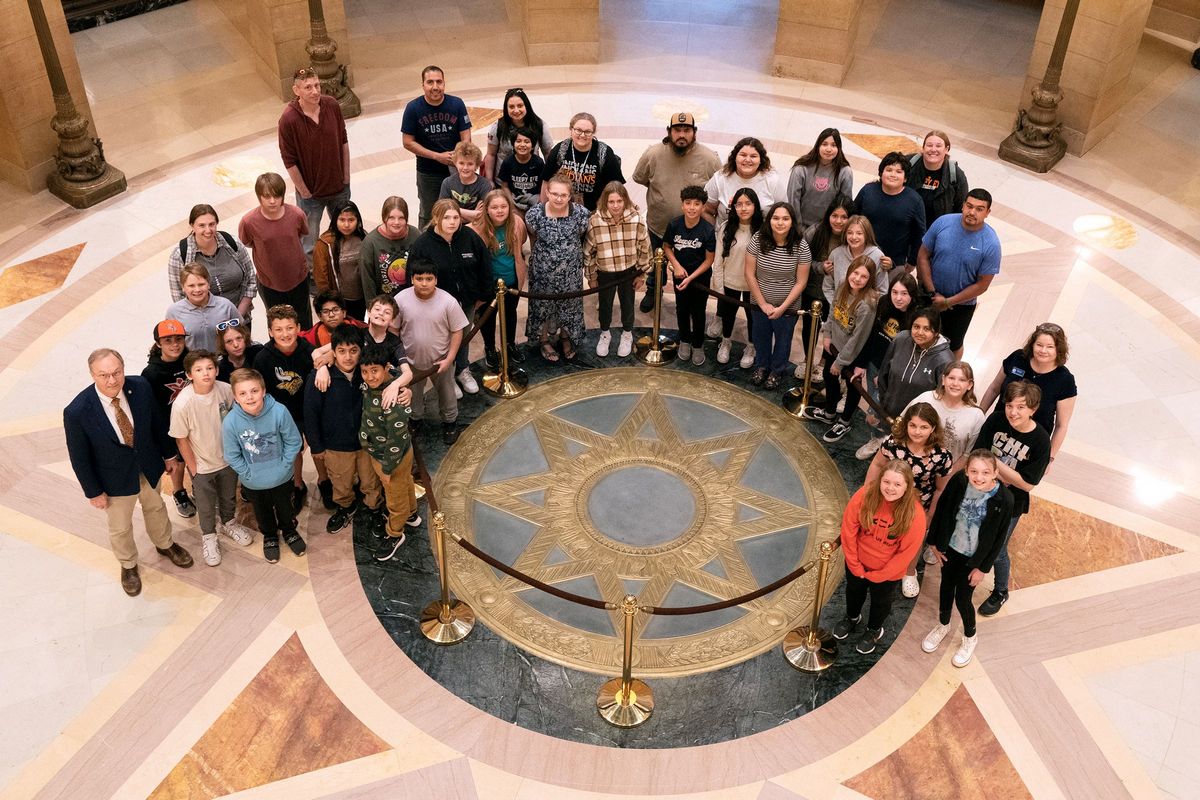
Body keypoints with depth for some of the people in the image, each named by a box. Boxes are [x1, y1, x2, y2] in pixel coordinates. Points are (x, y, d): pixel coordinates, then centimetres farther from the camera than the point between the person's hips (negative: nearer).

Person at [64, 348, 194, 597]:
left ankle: (165, 544, 60)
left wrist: (169, 453, 8)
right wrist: (93, 492, -9)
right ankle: (128, 565, 52)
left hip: (148, 466, 3)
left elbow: (157, 423, -4)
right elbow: (79, 458, -18)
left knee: (155, 508, 30)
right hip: (115, 478, -3)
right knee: (120, 527, 22)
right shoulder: (77, 412, -32)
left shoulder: (140, 387, -23)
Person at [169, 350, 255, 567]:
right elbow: (181, 440, -16)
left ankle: (228, 522, 55)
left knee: (229, 497, 27)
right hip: (202, 465, -3)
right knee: (206, 506, 19)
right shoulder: (182, 403, -29)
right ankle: (208, 535, 46)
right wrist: (194, 469, -9)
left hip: (227, 457, 3)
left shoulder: (226, 390, -21)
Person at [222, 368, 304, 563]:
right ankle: (270, 536, 55)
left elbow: (294, 442, -14)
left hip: (281, 478, 0)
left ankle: (290, 531, 56)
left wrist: (284, 465, -14)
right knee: (263, 512, 27)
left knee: (285, 508, 26)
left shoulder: (279, 412, -29)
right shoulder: (231, 421, -27)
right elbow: (232, 455, -12)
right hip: (253, 483, 0)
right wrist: (248, 473, -12)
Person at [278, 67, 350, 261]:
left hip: (339, 187, 4)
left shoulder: (332, 105, -12)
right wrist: (305, 193, -11)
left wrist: (346, 177, 2)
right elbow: (289, 161, -17)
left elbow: (343, 141, 0)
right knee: (309, 243, 14)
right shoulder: (288, 119, -24)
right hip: (311, 192, -4)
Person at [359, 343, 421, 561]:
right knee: (404, 484, 33)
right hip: (376, 451, 8)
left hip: (393, 457, -7)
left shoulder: (394, 399, -39)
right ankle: (411, 515, 58)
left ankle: (394, 535, 43)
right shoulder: (369, 383, -17)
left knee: (396, 498, 20)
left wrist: (387, 469, -19)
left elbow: (396, 439, -30)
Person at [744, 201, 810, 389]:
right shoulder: (758, 240, -19)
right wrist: (763, 304, -11)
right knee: (761, 337, 24)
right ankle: (761, 366, 51)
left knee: (782, 340, 20)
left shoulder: (800, 246, -21)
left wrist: (782, 307, -16)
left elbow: (801, 282, -13)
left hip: (787, 306, -1)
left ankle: (777, 371, 46)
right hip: (760, 303, 1)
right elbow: (749, 274, -11)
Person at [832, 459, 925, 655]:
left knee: (880, 601, 27)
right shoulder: (865, 495, -29)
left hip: (887, 571, -2)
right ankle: (852, 618, 62)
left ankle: (874, 630, 57)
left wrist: (877, 575, -14)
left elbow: (906, 553, -21)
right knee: (854, 592, 31)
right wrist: (855, 564, -12)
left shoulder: (914, 514, -31)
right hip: (857, 563, 2)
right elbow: (849, 528, -17)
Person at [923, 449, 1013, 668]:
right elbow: (941, 510, -6)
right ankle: (943, 625, 52)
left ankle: (970, 637, 42)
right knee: (946, 588, 23)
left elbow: (998, 538, -14)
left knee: (963, 599, 11)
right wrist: (936, 543, 1)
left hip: (973, 557, -2)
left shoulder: (1004, 499, -28)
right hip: (949, 548, 3)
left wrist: (983, 568, -7)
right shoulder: (958, 481, -23)